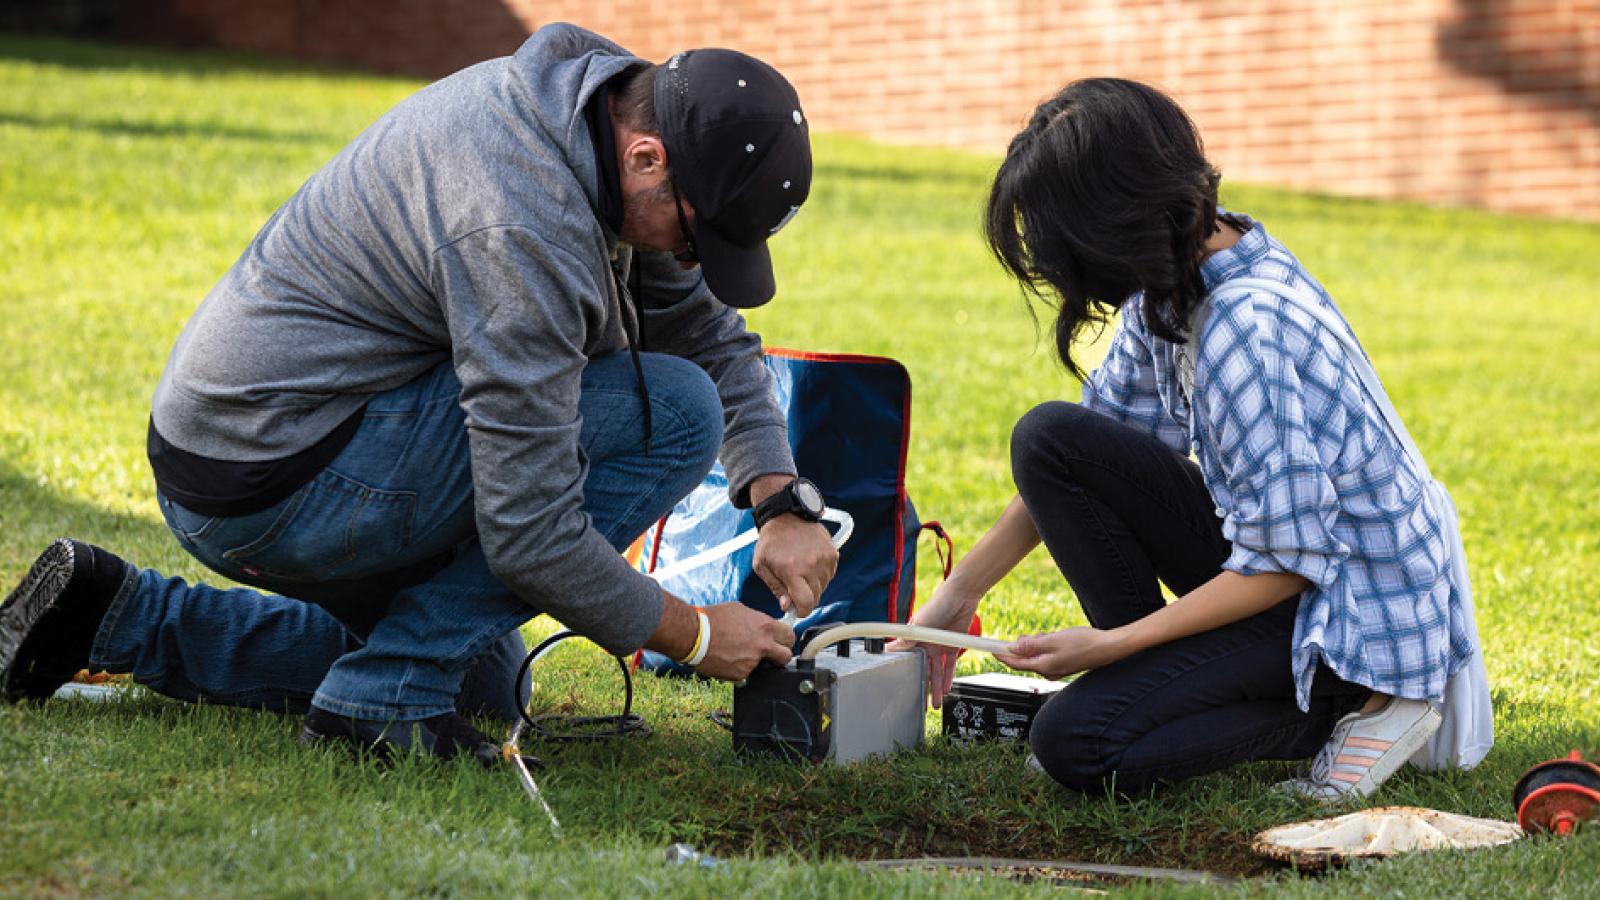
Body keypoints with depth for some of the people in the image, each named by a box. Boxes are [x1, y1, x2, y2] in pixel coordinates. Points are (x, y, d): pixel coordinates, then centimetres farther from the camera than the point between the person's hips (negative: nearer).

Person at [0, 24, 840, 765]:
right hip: (282, 483, -10)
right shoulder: (525, 222, -27)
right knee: (672, 412, -13)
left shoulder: (614, 103, 2)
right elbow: (528, 533, -24)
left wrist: (779, 504, 1)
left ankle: (128, 619, 17)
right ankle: (385, 691, -10)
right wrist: (694, 634, -12)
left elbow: (712, 332, 15)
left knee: (483, 681, 28)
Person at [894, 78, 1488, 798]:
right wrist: (958, 594, 7)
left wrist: (1110, 643, -18)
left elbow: (1288, 562, -25)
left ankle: (1349, 707, -5)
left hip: (1356, 607, -9)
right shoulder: (1180, 272, -2)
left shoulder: (1247, 333, -30)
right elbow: (1095, 451, 10)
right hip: (1273, 539, 9)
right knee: (1046, 441, -5)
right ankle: (1157, 682, 3)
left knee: (1077, 745, -19)